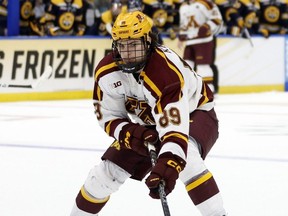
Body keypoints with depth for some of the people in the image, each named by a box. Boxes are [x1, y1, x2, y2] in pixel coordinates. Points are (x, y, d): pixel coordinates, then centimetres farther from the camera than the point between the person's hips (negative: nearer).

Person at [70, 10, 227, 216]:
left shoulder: (165, 71, -39)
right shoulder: (106, 72, -19)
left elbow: (175, 125, -48)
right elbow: (108, 116, -8)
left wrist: (167, 165, -62)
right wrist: (129, 133, -30)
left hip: (195, 113, -6)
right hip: (148, 125, 6)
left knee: (185, 157, -37)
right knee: (106, 173, -1)